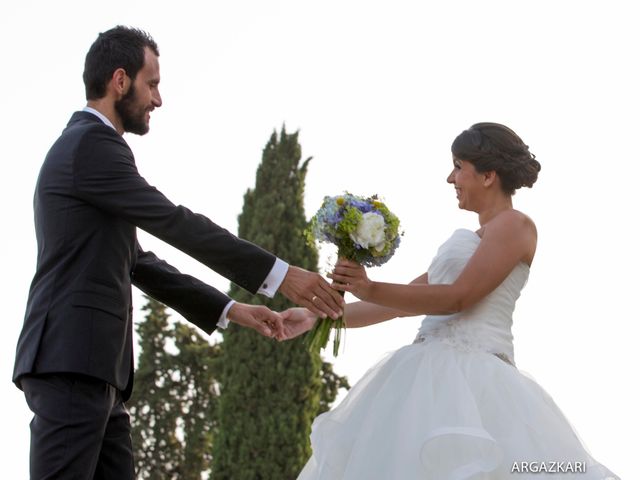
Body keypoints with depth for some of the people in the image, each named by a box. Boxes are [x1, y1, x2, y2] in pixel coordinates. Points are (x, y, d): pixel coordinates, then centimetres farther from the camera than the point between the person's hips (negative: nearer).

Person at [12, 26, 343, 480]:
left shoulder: (86, 145, 24)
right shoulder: (91, 143, -7)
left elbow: (137, 263, 25)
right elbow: (175, 223, -12)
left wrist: (230, 309, 21)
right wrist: (278, 274, -11)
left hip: (94, 369, 10)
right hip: (71, 362, -10)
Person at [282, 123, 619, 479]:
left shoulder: (515, 225, 0)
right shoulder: (468, 240, 26)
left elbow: (457, 298, -12)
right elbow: (404, 300, 25)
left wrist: (370, 290, -15)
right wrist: (318, 317, 22)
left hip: (472, 372, -8)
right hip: (437, 371, 8)